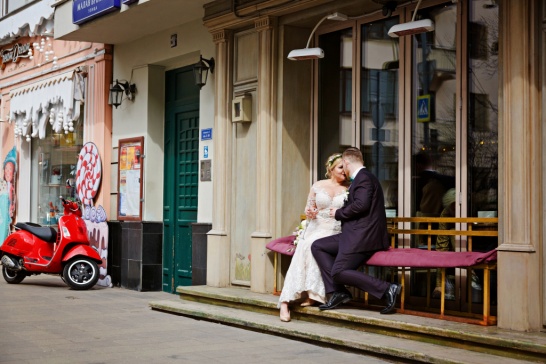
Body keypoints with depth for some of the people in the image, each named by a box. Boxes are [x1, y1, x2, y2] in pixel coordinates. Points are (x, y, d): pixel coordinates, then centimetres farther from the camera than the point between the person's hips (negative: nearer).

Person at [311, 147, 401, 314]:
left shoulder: (363, 178, -11)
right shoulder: (362, 177, 21)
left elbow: (361, 204, -24)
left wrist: (338, 213, -11)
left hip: (363, 236, -11)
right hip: (355, 235, 11)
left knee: (338, 272, -15)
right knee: (317, 246, 9)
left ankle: (387, 289, -15)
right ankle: (338, 292, 3)